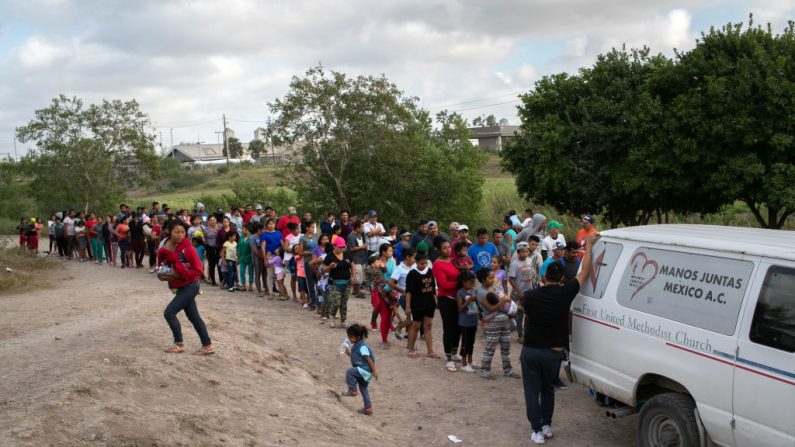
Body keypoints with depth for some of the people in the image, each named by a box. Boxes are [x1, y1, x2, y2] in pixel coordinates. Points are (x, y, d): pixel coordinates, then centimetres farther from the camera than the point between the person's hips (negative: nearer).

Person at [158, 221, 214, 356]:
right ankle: (207, 346, 19)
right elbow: (164, 265, 10)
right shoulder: (167, 247, 2)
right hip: (182, 287, 8)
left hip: (190, 286, -8)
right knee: (194, 317, 12)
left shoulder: (187, 248, -19)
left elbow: (198, 270, -19)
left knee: (169, 313, -8)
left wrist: (179, 275, -24)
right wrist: (163, 275, -11)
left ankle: (179, 344, 7)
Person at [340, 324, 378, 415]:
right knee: (363, 388, 18)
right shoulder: (355, 346, 7)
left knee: (349, 371, -23)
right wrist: (348, 352, 2)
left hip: (365, 370, -10)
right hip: (362, 371, 10)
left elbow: (369, 359, -22)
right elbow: (354, 356, 19)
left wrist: (374, 371, -21)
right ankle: (368, 408, 28)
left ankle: (352, 390, -8)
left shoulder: (362, 347, -22)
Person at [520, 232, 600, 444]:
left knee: (532, 392, 9)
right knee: (548, 389, 22)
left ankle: (537, 431, 9)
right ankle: (546, 426, 27)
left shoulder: (530, 296, -6)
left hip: (530, 350, -1)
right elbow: (584, 272, 0)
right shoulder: (565, 293, -9)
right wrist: (588, 245, 7)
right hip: (553, 352, 1)